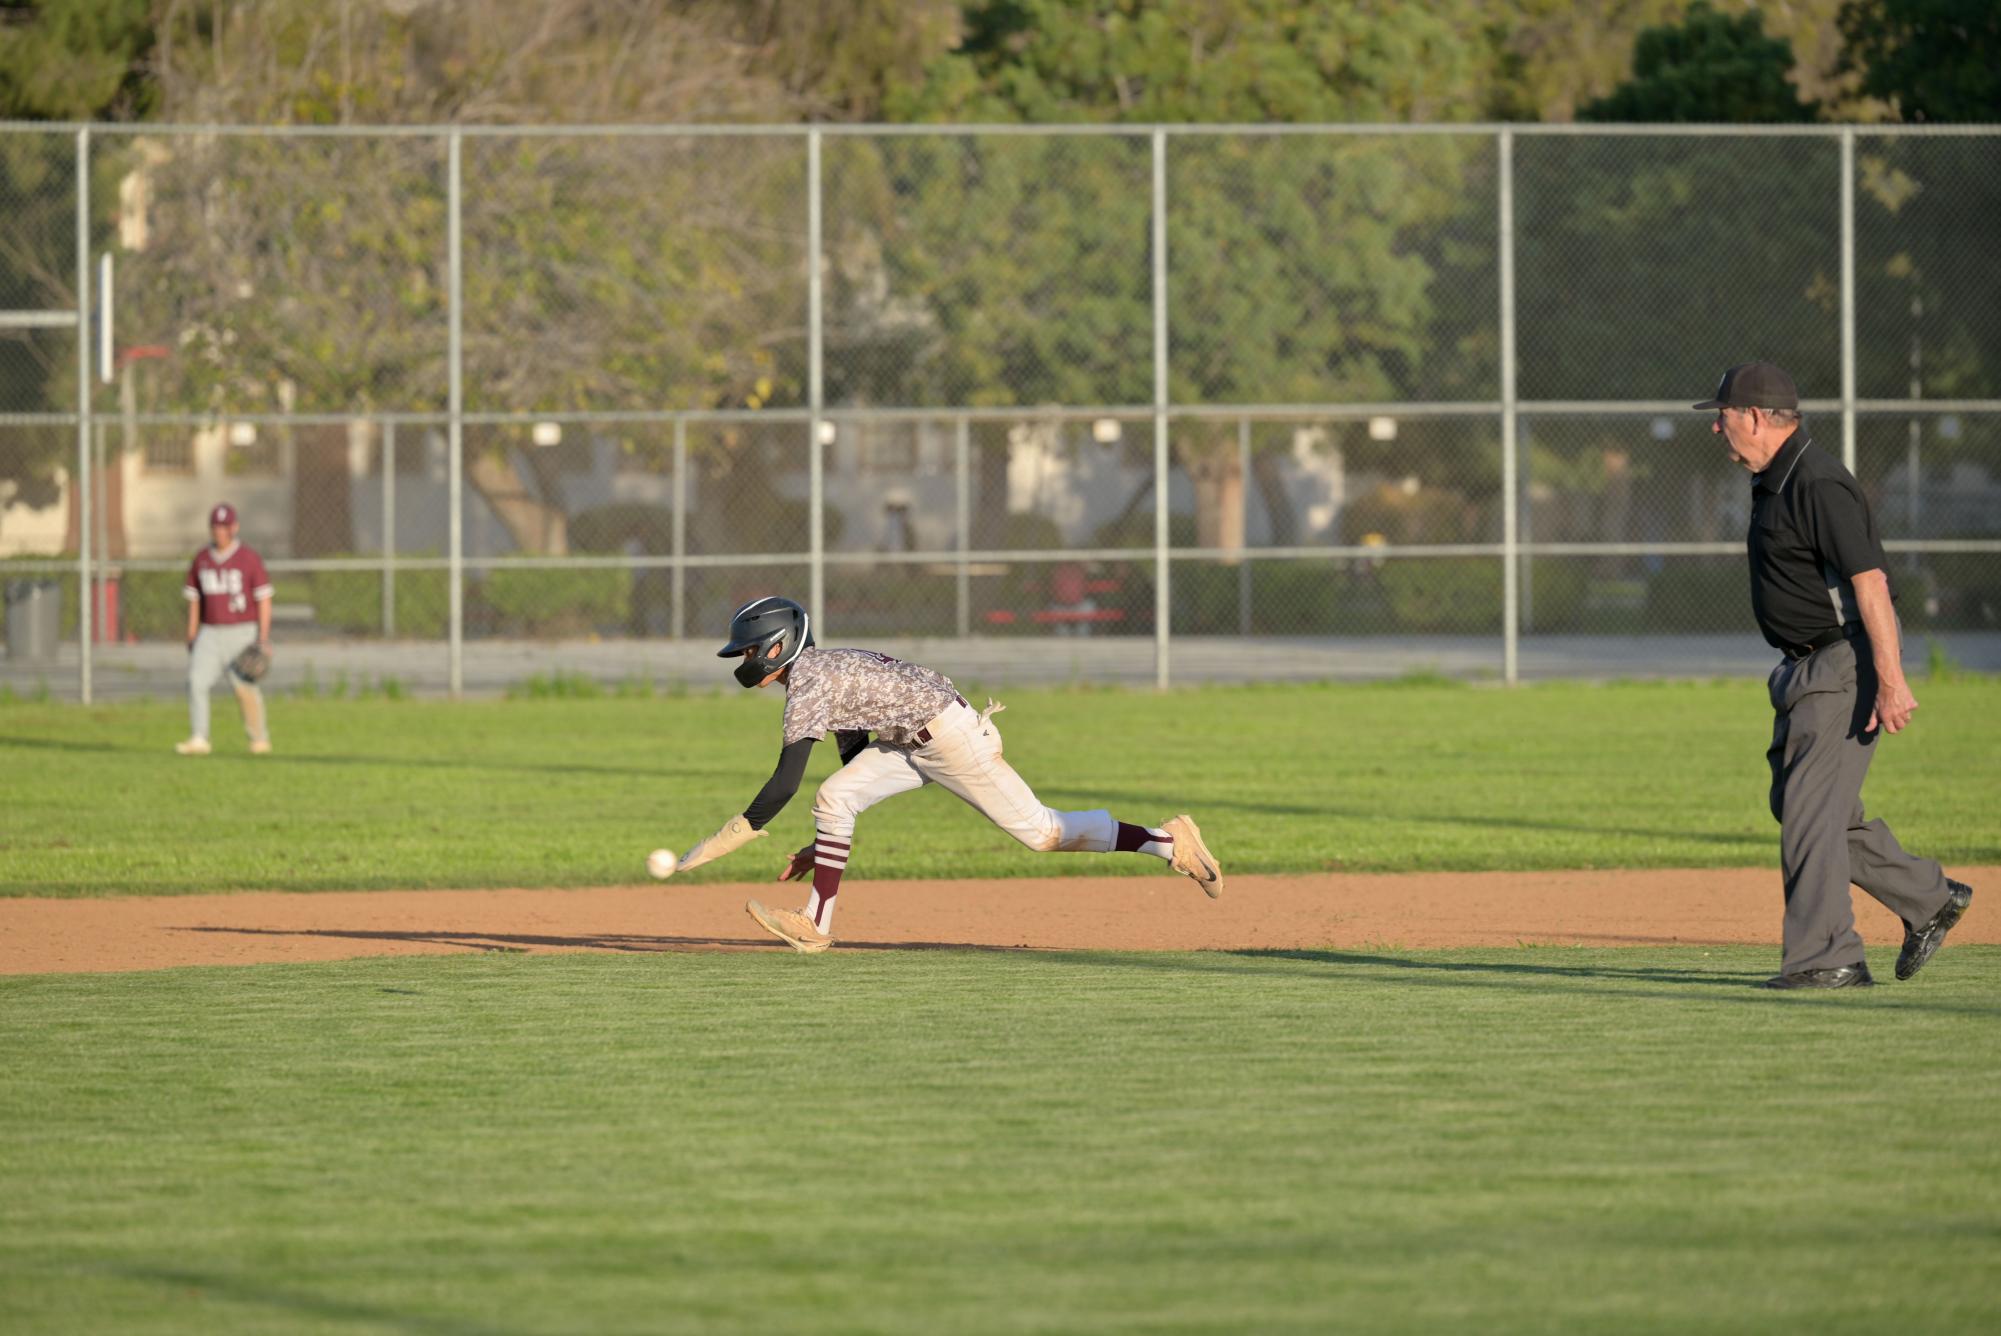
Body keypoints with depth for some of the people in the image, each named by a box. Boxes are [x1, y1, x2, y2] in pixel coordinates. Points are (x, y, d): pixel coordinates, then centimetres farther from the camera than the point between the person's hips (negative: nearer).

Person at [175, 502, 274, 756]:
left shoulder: (249, 559, -4)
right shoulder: (200, 560, 9)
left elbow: (264, 599, -5)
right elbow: (194, 599, 15)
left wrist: (263, 637, -12)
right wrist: (191, 637, 10)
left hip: (241, 633, -3)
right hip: (210, 635, 4)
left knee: (245, 688, -4)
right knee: (196, 681, -13)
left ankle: (260, 738, 15)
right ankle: (199, 740, -16)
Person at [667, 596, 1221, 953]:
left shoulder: (808, 687, -18)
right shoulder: (822, 672, 12)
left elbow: (782, 786, -23)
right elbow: (858, 766, 17)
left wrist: (723, 841, -16)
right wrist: (822, 847, 17)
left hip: (950, 734, -10)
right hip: (914, 741, 10)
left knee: (1039, 830, -7)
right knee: (835, 797, 1)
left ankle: (1169, 840, -4)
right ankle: (816, 926, 2)